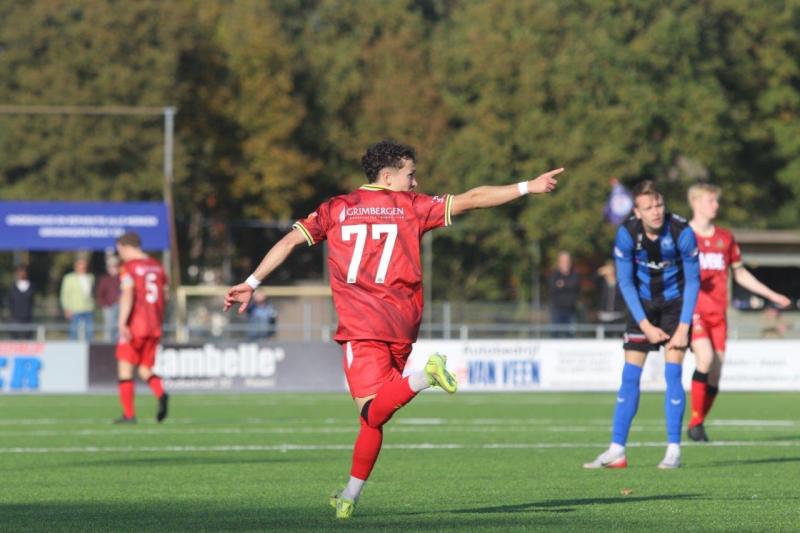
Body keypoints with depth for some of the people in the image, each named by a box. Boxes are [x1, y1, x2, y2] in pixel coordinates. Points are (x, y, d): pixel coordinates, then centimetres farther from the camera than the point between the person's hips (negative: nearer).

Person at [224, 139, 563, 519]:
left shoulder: (335, 209, 11)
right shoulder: (411, 206, 9)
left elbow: (289, 242, 7)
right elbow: (473, 199, 9)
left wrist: (251, 284, 12)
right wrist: (528, 188, 15)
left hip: (359, 328, -1)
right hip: (401, 328, 1)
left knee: (374, 413, -14)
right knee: (373, 417, 14)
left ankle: (424, 377, -41)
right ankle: (351, 496, 12)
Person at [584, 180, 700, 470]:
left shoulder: (682, 232, -22)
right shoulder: (627, 234, -18)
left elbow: (693, 280, -12)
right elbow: (625, 282, -8)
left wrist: (683, 326, -16)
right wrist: (645, 326, -12)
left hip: (675, 304, -2)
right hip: (642, 306, 2)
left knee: (672, 373, -11)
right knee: (630, 375, -2)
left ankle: (673, 451, -6)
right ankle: (616, 451, 1)